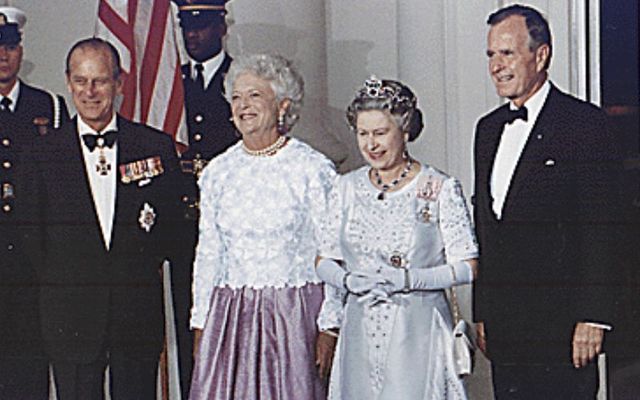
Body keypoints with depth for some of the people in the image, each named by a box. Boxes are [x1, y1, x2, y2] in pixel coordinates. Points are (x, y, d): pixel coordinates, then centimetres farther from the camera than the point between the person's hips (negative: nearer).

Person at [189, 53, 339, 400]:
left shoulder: (312, 169, -3)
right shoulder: (217, 172, 9)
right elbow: (207, 254, 13)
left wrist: (328, 328, -7)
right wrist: (200, 325, 10)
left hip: (294, 316, -3)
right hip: (230, 316, 3)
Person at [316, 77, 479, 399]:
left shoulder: (441, 189, -3)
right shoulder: (348, 188, 9)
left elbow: (468, 267, -6)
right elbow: (325, 262, 13)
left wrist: (408, 279, -17)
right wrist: (349, 280, -8)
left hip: (418, 333, -4)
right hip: (361, 333, 4)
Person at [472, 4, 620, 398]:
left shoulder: (584, 123, -6)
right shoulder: (489, 128, 16)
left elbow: (599, 229, -11)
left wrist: (592, 317, -15)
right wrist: (482, 314, 15)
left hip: (560, 321, -6)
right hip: (503, 327, 7)